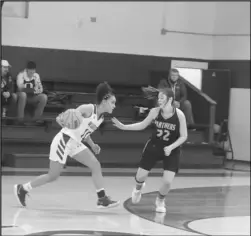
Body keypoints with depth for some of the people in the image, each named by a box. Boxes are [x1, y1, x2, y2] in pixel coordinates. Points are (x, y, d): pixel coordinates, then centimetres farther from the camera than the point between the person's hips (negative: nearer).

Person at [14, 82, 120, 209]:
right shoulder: (88, 109, -18)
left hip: (75, 143, 8)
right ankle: (22, 189, 16)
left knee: (96, 165, -6)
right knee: (53, 176, 0)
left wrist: (92, 145, 7)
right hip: (64, 141, -8)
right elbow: (59, 119, -17)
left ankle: (102, 198, -6)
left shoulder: (101, 117, 6)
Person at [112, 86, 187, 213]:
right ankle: (138, 188, 45)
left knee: (167, 182, -12)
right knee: (140, 176, 6)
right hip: (153, 147, 2)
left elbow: (183, 136, -13)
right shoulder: (155, 112, -14)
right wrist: (124, 127, -4)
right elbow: (143, 125, 3)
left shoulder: (179, 115, -22)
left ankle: (160, 200, 21)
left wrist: (171, 147, -26)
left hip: (171, 151, -2)